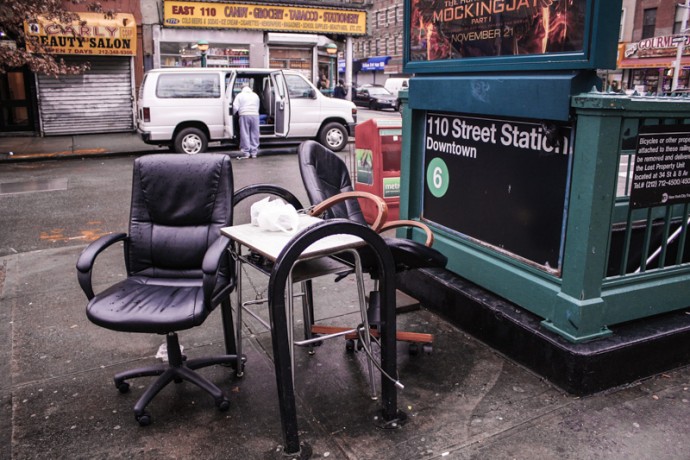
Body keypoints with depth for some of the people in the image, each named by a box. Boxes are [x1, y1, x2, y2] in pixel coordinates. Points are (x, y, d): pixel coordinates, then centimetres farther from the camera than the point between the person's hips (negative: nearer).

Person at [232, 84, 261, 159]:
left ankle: (246, 153, -2)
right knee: (254, 134, 7)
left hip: (244, 115, -2)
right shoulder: (255, 95, 20)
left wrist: (234, 113, 15)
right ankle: (254, 153, 8)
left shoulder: (240, 95, 9)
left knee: (245, 134, 0)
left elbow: (235, 107, -1)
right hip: (255, 115, 2)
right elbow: (258, 106, 17)